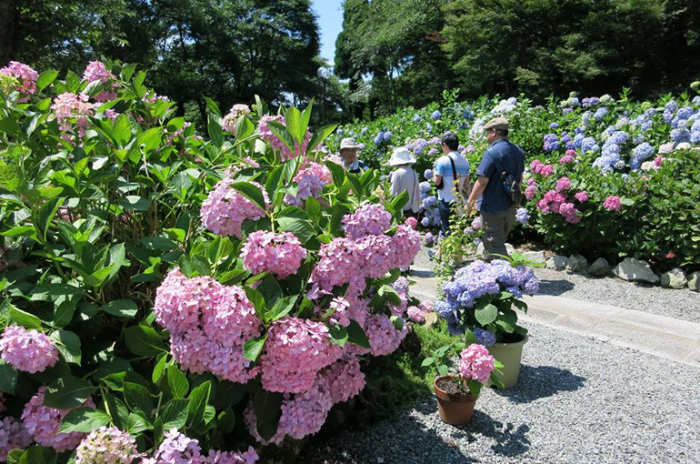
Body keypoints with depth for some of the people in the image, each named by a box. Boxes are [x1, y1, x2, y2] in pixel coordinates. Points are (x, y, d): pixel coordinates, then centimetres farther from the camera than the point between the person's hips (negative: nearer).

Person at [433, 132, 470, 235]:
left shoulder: (442, 161, -13)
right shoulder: (465, 160, 5)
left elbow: (437, 181, -13)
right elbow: (467, 183, 9)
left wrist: (434, 172, 5)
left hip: (446, 201, -5)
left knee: (446, 229, 3)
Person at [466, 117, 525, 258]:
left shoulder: (492, 152, -19)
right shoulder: (518, 151, 8)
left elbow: (482, 182, -21)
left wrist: (470, 202, -9)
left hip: (493, 207, -8)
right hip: (511, 207, 8)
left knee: (494, 246, 0)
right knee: (500, 242, 22)